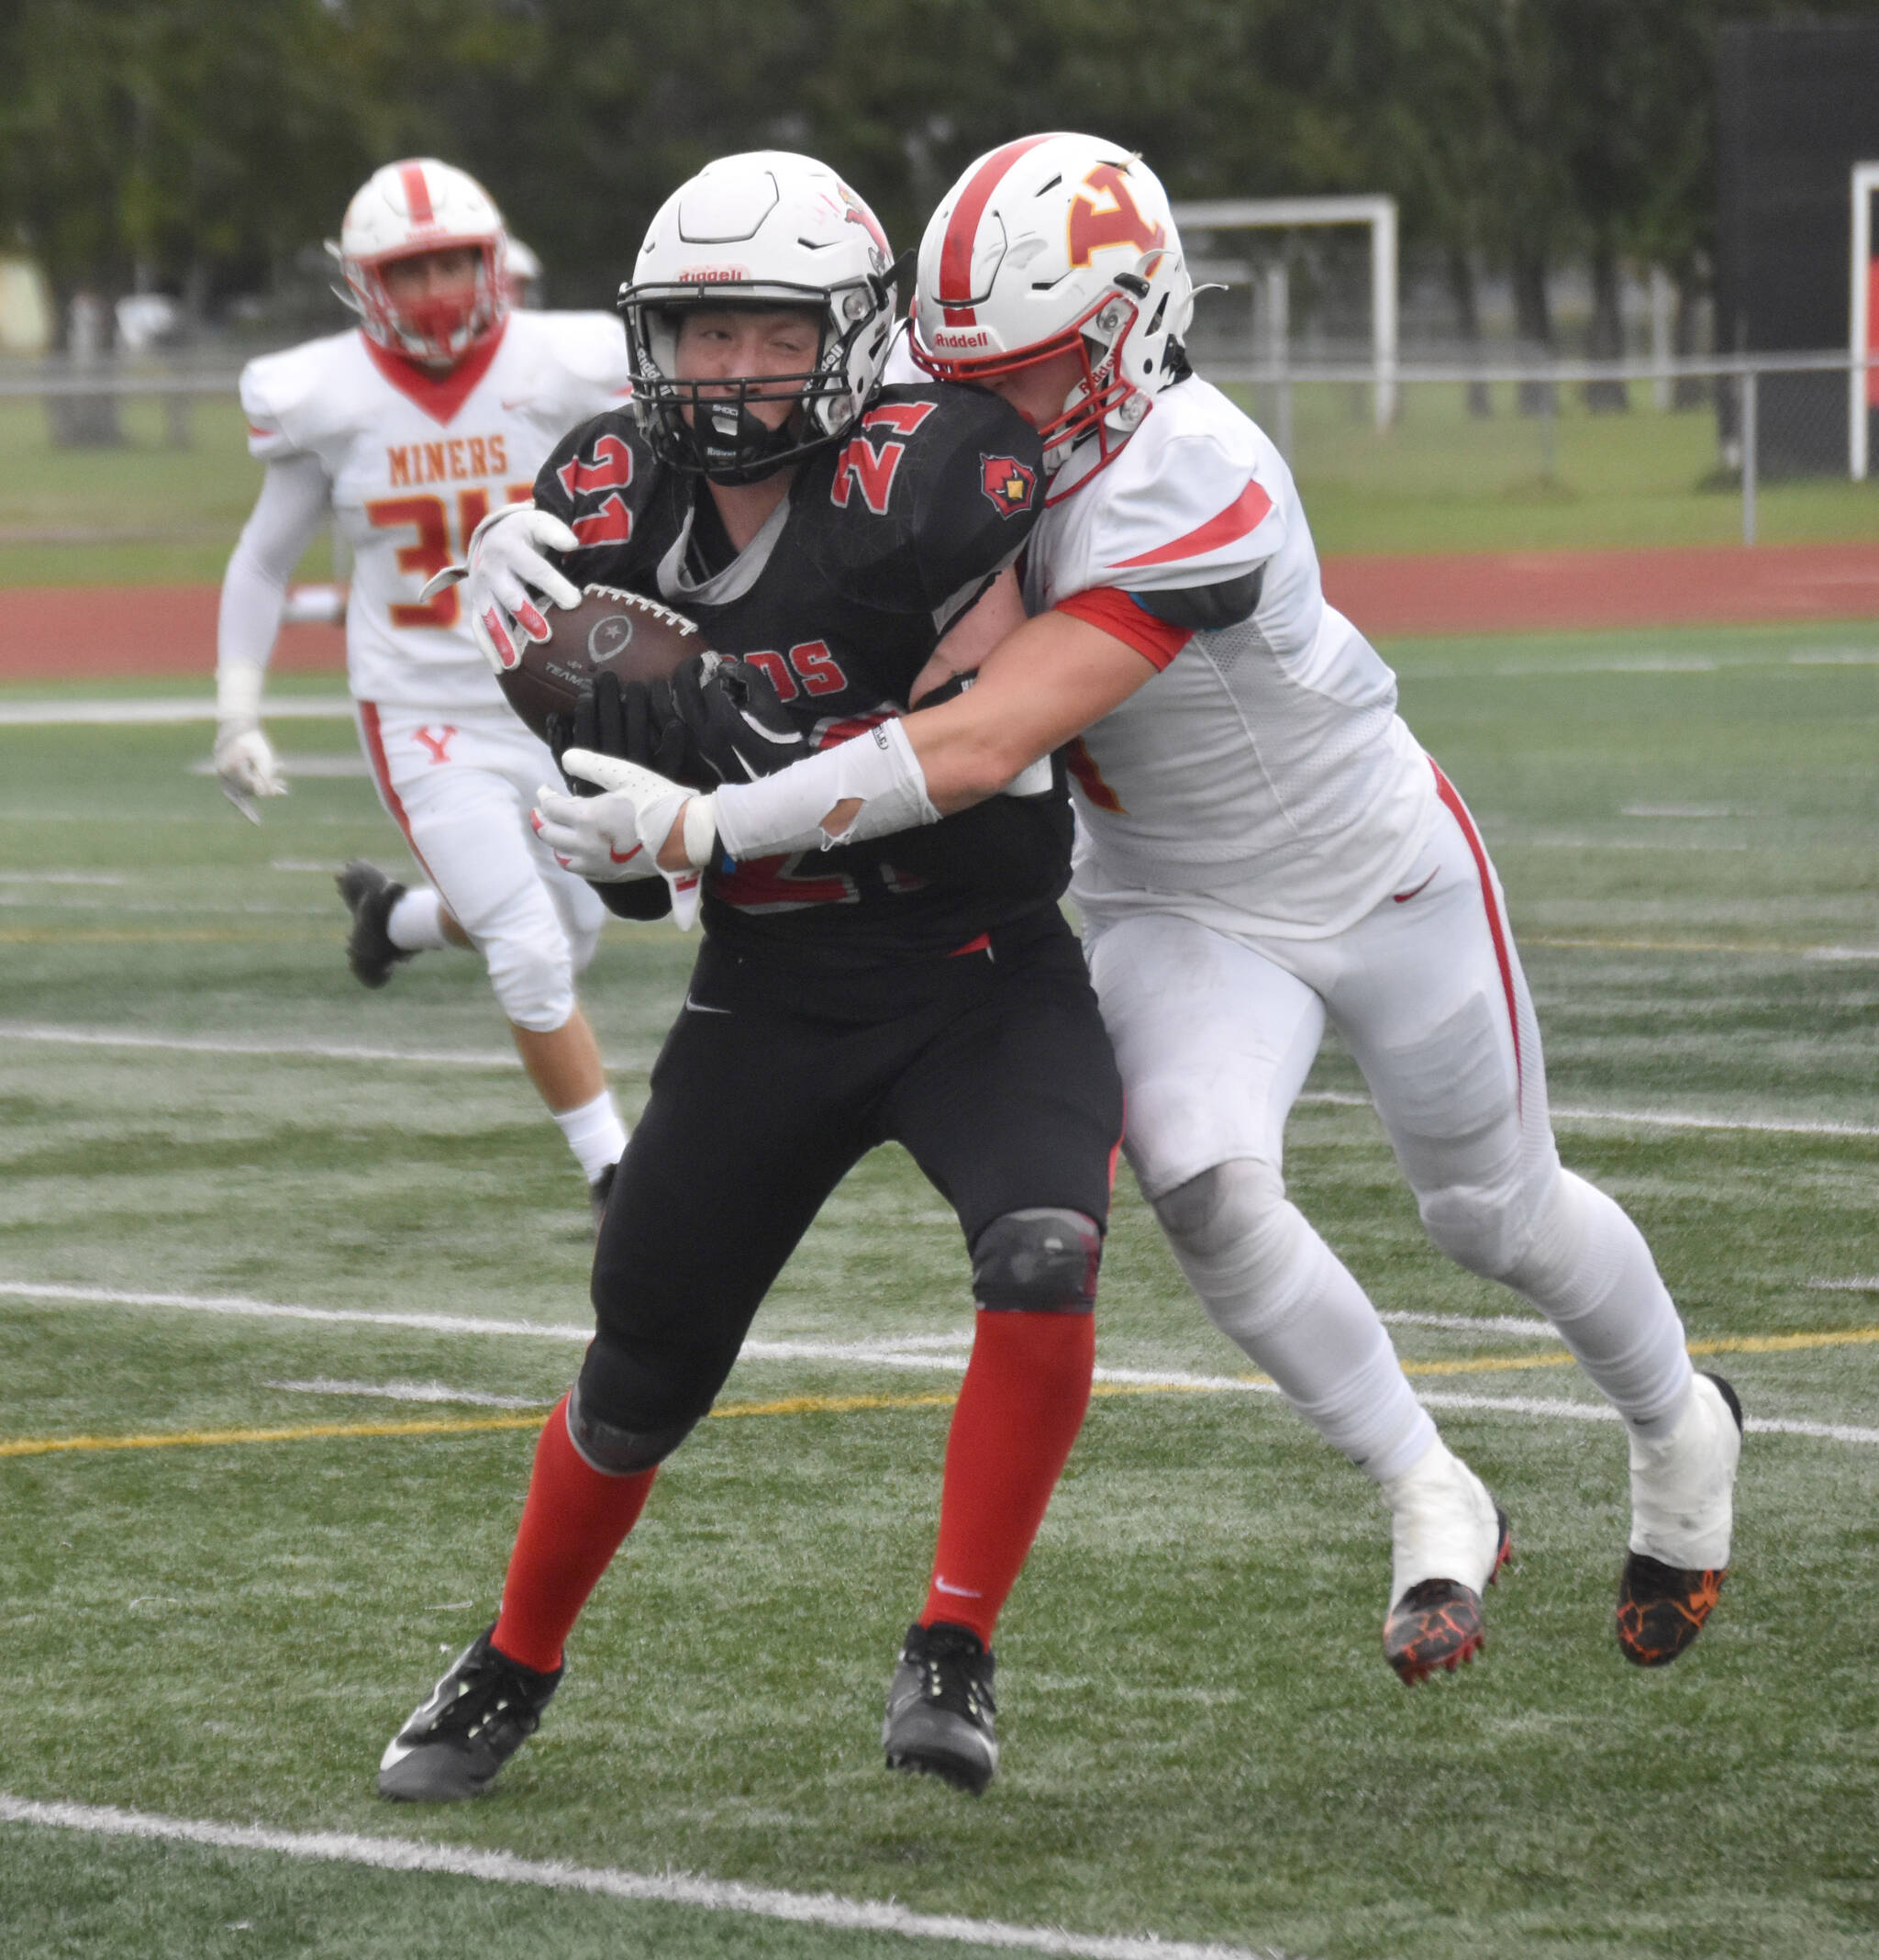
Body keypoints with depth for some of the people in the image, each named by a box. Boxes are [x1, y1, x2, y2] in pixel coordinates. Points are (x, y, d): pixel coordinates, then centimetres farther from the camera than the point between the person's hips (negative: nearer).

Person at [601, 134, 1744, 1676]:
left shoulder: (1190, 492, -38)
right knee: (1204, 1188, -21)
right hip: (1179, 910, 5)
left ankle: (1682, 1432, 46)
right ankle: (1434, 1507, -2)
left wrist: (710, 824, -47)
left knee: (1498, 1216, 14)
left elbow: (981, 751, -44)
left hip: (1382, 880, -5)